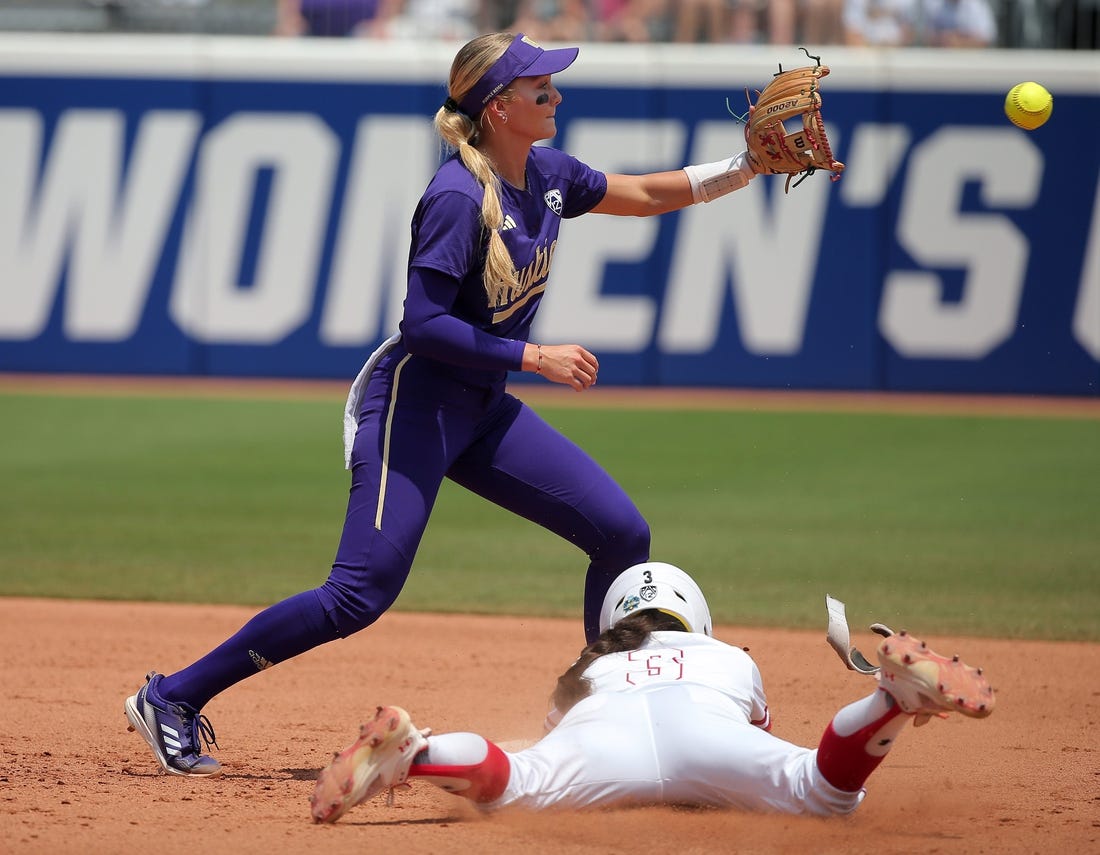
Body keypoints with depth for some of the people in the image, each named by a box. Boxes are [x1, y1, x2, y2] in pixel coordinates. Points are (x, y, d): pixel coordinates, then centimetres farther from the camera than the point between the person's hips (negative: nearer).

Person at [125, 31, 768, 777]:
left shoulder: (547, 177, 4)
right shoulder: (458, 199, -21)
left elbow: (649, 195, 16)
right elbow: (424, 325, -24)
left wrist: (752, 165, 6)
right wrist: (534, 358, -21)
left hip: (481, 411, 9)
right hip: (412, 406, -9)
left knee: (622, 532, 2)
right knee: (361, 596, -15)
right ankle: (172, 698, -6)